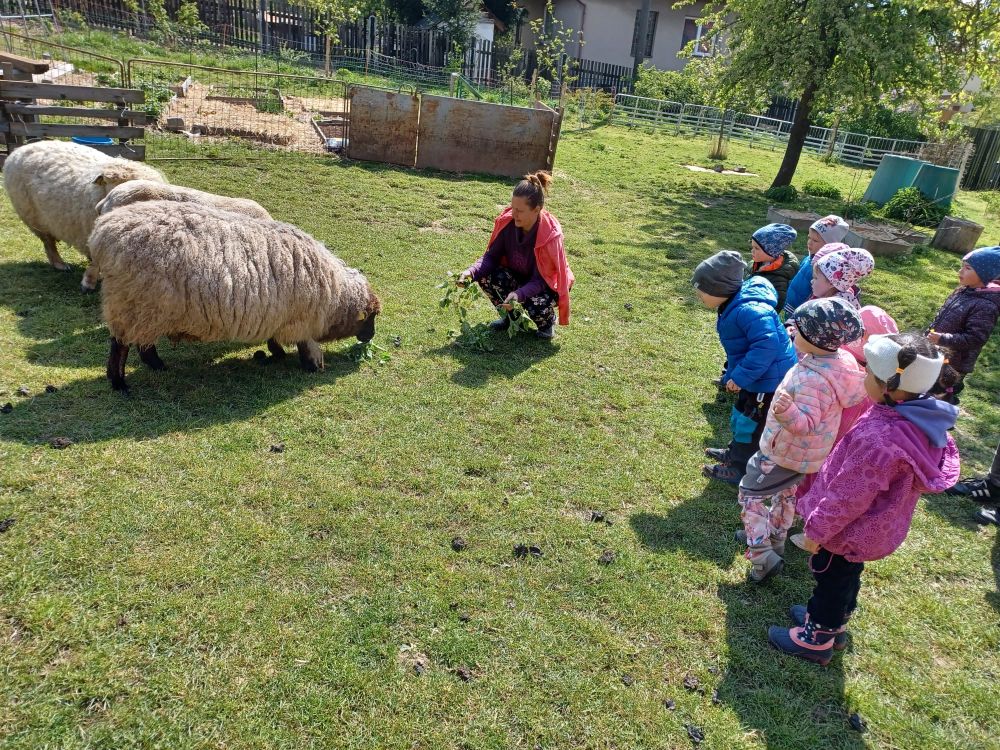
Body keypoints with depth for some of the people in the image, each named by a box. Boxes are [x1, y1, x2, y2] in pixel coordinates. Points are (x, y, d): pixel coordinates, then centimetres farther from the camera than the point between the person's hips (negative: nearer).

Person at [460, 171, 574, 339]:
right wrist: (471, 272, -33)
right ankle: (511, 316, 4)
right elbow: (491, 256, -13)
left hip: (546, 284, -4)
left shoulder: (550, 235, -30)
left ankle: (548, 321, 3)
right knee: (485, 277, -23)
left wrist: (519, 294, -48)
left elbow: (540, 280, -29)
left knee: (535, 306, -37)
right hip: (518, 277, 5)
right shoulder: (507, 222, -18)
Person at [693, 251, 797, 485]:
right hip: (757, 377, 10)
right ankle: (735, 453, 46)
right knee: (741, 418, 25)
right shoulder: (732, 307, 2)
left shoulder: (748, 310, -32)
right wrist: (732, 375, 15)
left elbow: (767, 344, -38)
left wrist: (740, 377, -31)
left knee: (750, 424, 7)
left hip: (769, 380, -9)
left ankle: (739, 470, 25)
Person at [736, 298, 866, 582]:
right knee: (786, 492, 28)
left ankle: (762, 557, 3)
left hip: (785, 452, -9)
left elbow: (807, 423, -38)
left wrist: (787, 411, -58)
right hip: (807, 451, 9)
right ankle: (774, 540, 48)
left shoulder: (811, 378, -37)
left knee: (750, 494, 4)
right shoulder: (840, 361, -9)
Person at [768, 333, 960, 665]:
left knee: (832, 579, 16)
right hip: (877, 526, 8)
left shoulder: (880, 439, -40)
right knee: (847, 575, 28)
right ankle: (833, 622, 52)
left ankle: (817, 638, 38)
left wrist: (816, 528, -15)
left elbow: (847, 496, -29)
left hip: (852, 529, -8)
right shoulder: (921, 418, -13)